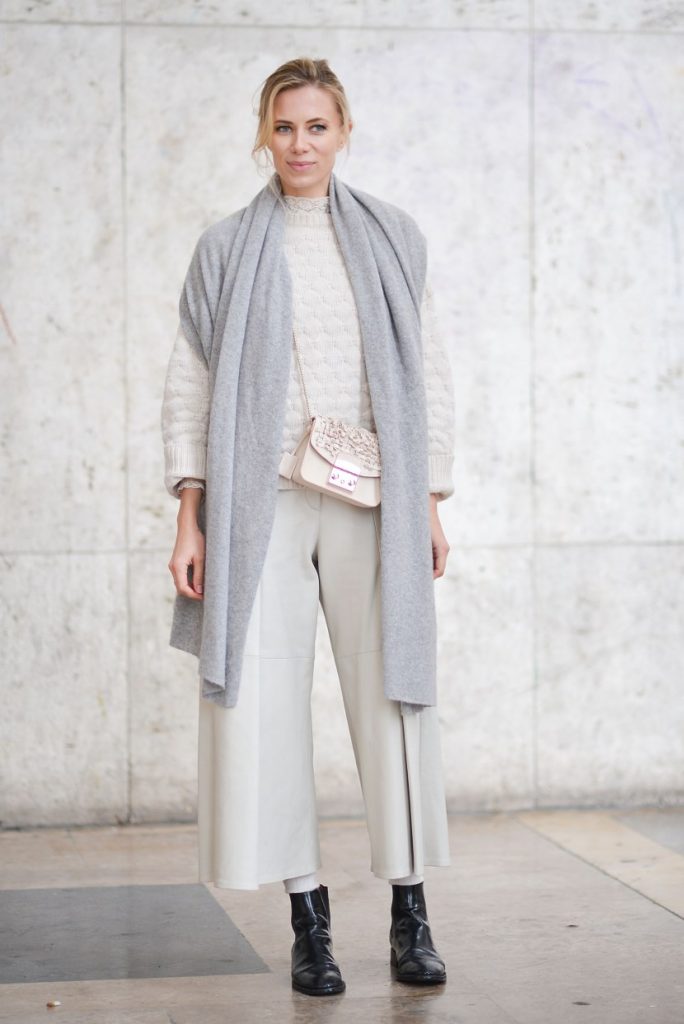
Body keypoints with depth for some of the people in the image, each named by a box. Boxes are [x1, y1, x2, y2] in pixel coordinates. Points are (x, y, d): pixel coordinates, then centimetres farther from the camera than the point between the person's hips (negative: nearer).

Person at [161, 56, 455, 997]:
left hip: (372, 503, 1)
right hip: (259, 501, 0)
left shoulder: (392, 239, 11)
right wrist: (190, 516, -2)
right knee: (265, 700, -5)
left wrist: (431, 503, 5)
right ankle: (309, 923, 3)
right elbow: (189, 387, 6)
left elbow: (430, 374, 11)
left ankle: (410, 917, 9)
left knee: (393, 695, -2)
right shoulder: (227, 250, 9)